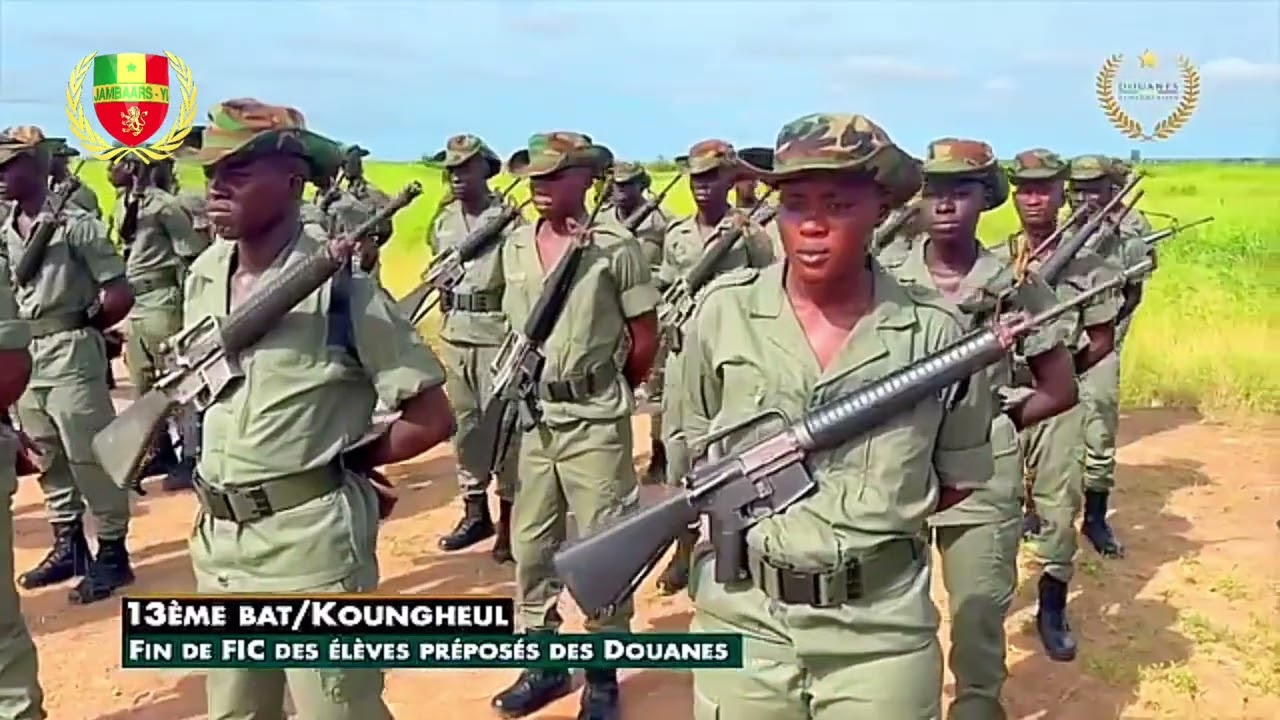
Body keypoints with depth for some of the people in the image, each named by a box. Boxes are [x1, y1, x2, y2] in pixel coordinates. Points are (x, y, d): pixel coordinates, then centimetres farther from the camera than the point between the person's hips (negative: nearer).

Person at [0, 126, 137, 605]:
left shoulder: (75, 224, -11)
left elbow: (120, 296, -12)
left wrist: (76, 327, -4)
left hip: (70, 355, -7)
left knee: (90, 457, -2)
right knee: (47, 458, 15)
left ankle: (112, 552, 9)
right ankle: (68, 545, 28)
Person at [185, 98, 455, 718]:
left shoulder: (342, 286, -15)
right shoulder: (202, 277, 4)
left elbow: (432, 419, -12)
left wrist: (337, 458, -6)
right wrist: (205, 474, 8)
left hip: (312, 540, -7)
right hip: (218, 539, 7)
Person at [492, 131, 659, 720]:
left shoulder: (616, 247, -9)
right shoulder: (515, 246, 7)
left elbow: (646, 337, -3)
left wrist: (611, 389, 5)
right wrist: (521, 389, 12)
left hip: (595, 422, -6)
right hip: (533, 418, 6)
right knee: (530, 545, 13)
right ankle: (543, 662, 28)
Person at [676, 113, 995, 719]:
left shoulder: (934, 331, -6)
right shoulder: (723, 312, -4)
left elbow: (961, 479, 7)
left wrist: (877, 516, -3)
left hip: (881, 634, 0)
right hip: (742, 623, 1)